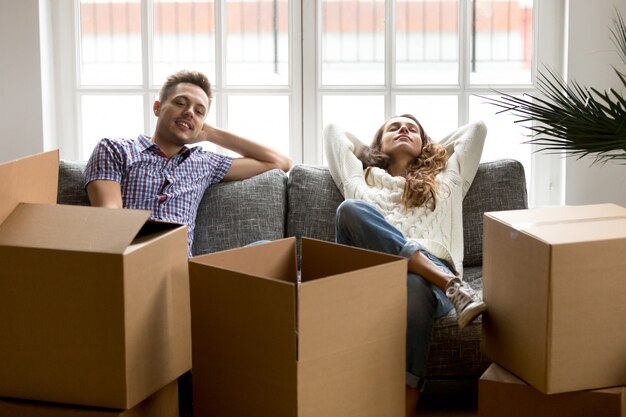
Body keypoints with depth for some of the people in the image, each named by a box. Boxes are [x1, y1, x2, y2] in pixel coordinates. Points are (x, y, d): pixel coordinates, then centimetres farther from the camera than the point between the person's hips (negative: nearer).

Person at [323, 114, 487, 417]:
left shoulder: (446, 179, 37)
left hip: (431, 274, 0)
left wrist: (433, 150, 50)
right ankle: (453, 287, -40)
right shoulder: (360, 180, 37)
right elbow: (333, 130, 47)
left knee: (414, 286, -40)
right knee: (351, 210, -31)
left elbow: (477, 128, 42)